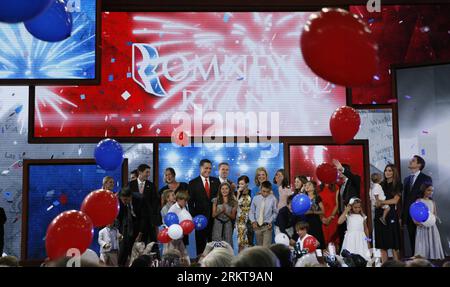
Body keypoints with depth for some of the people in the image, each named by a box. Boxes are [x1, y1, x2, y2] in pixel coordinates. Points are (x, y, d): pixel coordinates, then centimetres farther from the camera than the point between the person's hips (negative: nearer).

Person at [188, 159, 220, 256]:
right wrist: (194, 217, -8)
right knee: (200, 243, 5)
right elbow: (191, 202, 0)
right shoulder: (193, 183, 1)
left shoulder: (216, 181, 8)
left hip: (214, 216, 2)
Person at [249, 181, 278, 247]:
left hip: (267, 227, -3)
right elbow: (251, 211, 8)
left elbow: (275, 212, 3)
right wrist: (253, 221, -4)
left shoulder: (273, 199, -5)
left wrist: (270, 221, -9)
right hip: (257, 226, 3)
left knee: (266, 247, -10)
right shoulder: (256, 198, 1)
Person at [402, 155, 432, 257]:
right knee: (412, 240, 7)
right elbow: (404, 198, 13)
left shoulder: (426, 179, -3)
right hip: (408, 215, 5)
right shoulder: (406, 179, 14)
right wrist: (402, 216, 8)